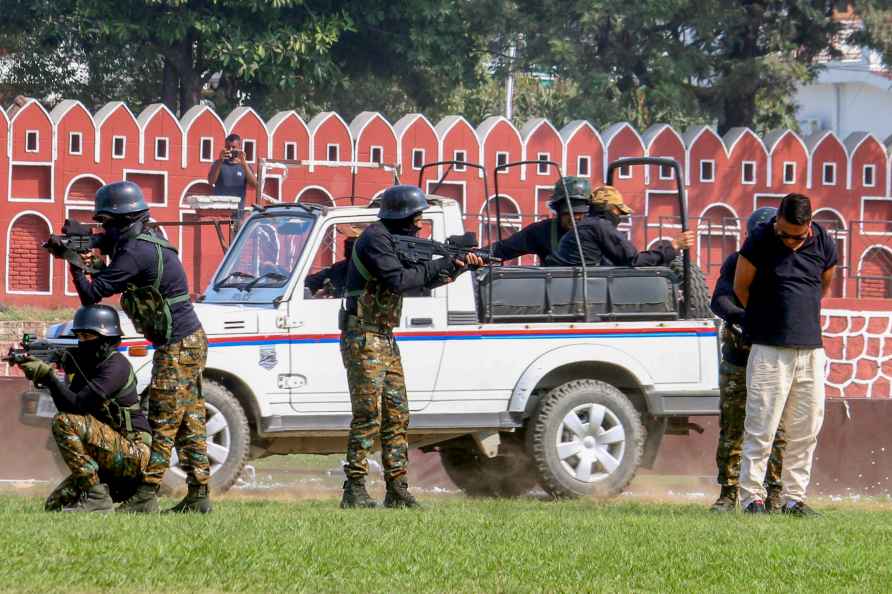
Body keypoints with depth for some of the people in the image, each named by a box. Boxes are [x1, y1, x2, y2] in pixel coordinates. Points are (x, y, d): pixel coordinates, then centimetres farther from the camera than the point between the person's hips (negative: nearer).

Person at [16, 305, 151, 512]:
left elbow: (77, 405, -23)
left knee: (64, 423, -25)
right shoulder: (88, 365, 14)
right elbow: (67, 404, 8)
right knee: (54, 505, 6)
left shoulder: (116, 365, -15)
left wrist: (48, 376, -23)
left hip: (133, 452, -9)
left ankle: (96, 497, -20)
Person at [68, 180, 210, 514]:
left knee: (163, 423, -9)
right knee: (189, 423, 10)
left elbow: (92, 294, -18)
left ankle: (146, 496, -9)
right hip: (190, 340, 10)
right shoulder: (149, 240, 12)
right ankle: (198, 495, 11)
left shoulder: (135, 252, -18)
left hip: (176, 347, -10)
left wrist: (76, 265, -4)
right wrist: (84, 251, 5)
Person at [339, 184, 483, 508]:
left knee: (397, 416, 7)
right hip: (363, 339, -10)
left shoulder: (397, 241, 17)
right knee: (368, 417, -12)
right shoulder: (375, 239, -13)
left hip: (385, 341, 10)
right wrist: (440, 265, -14)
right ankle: (355, 491, -11)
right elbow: (398, 280, -23)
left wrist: (460, 265, 11)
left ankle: (398, 491, 8)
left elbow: (425, 278, 23)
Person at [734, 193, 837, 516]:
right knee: (761, 426, -6)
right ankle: (752, 496, 0)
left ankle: (794, 497, 12)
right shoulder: (759, 241, -9)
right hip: (770, 349, -4)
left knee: (806, 428, 5)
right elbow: (740, 286, 5)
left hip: (811, 347, 4)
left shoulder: (823, 243, 2)